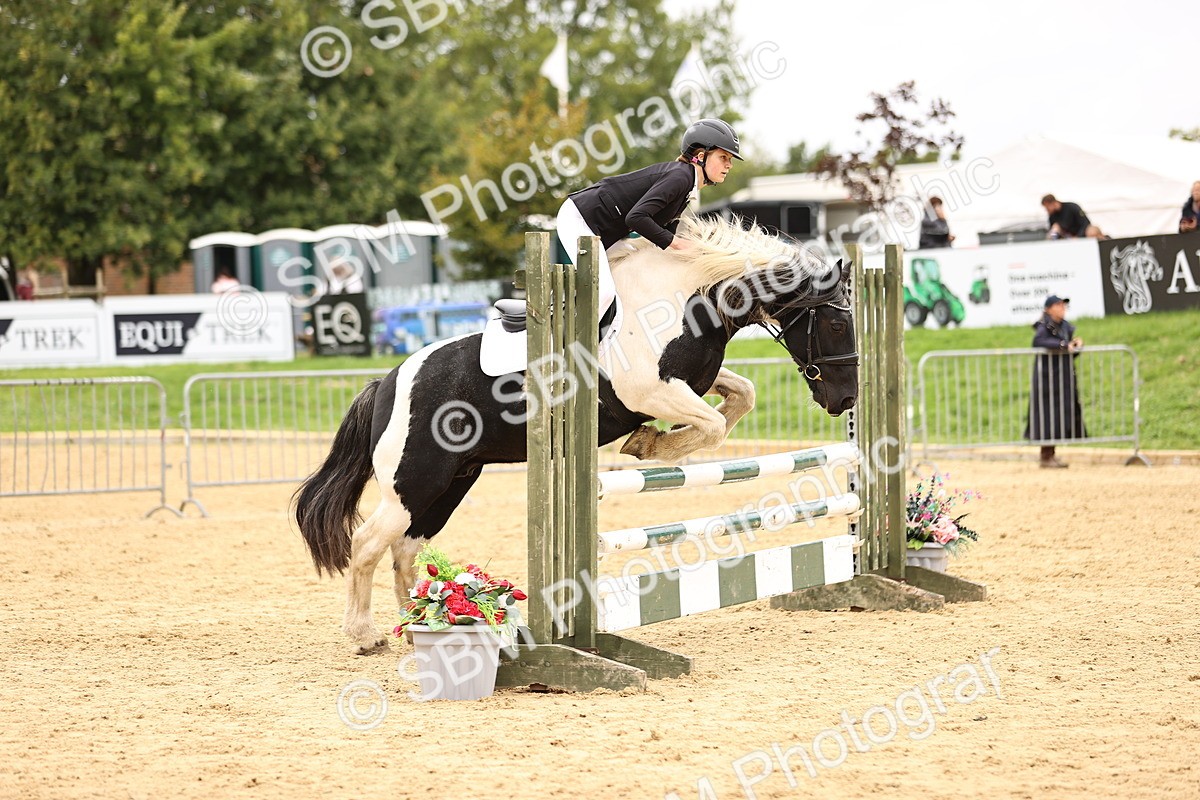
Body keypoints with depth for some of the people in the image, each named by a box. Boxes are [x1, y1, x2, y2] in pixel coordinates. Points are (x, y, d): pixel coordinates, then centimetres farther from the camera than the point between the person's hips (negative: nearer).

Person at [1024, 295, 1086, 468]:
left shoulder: (1066, 327, 13)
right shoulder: (1044, 327, -10)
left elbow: (1070, 354, 19)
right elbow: (1038, 341, -33)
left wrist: (1077, 345, -3)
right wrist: (1063, 345, -33)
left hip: (1064, 379, 8)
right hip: (1047, 376, -8)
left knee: (1061, 415, 8)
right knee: (1047, 415, -6)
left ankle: (1051, 456, 15)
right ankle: (1045, 458, -1)